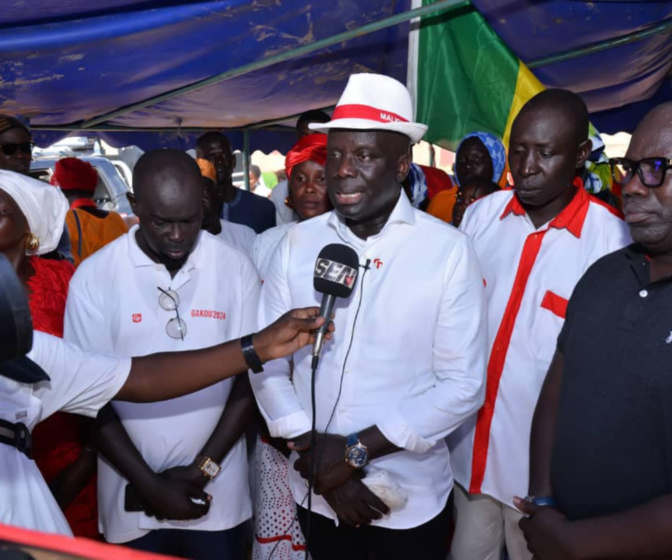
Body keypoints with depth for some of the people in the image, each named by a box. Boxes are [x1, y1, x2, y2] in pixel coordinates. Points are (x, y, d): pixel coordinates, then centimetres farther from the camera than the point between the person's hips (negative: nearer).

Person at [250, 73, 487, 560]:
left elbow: (463, 386, -12)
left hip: (410, 501, -2)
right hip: (316, 494, 3)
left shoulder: (449, 251, -11)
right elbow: (268, 363, -2)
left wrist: (356, 450, -16)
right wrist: (314, 451, -12)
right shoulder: (297, 243, -3)